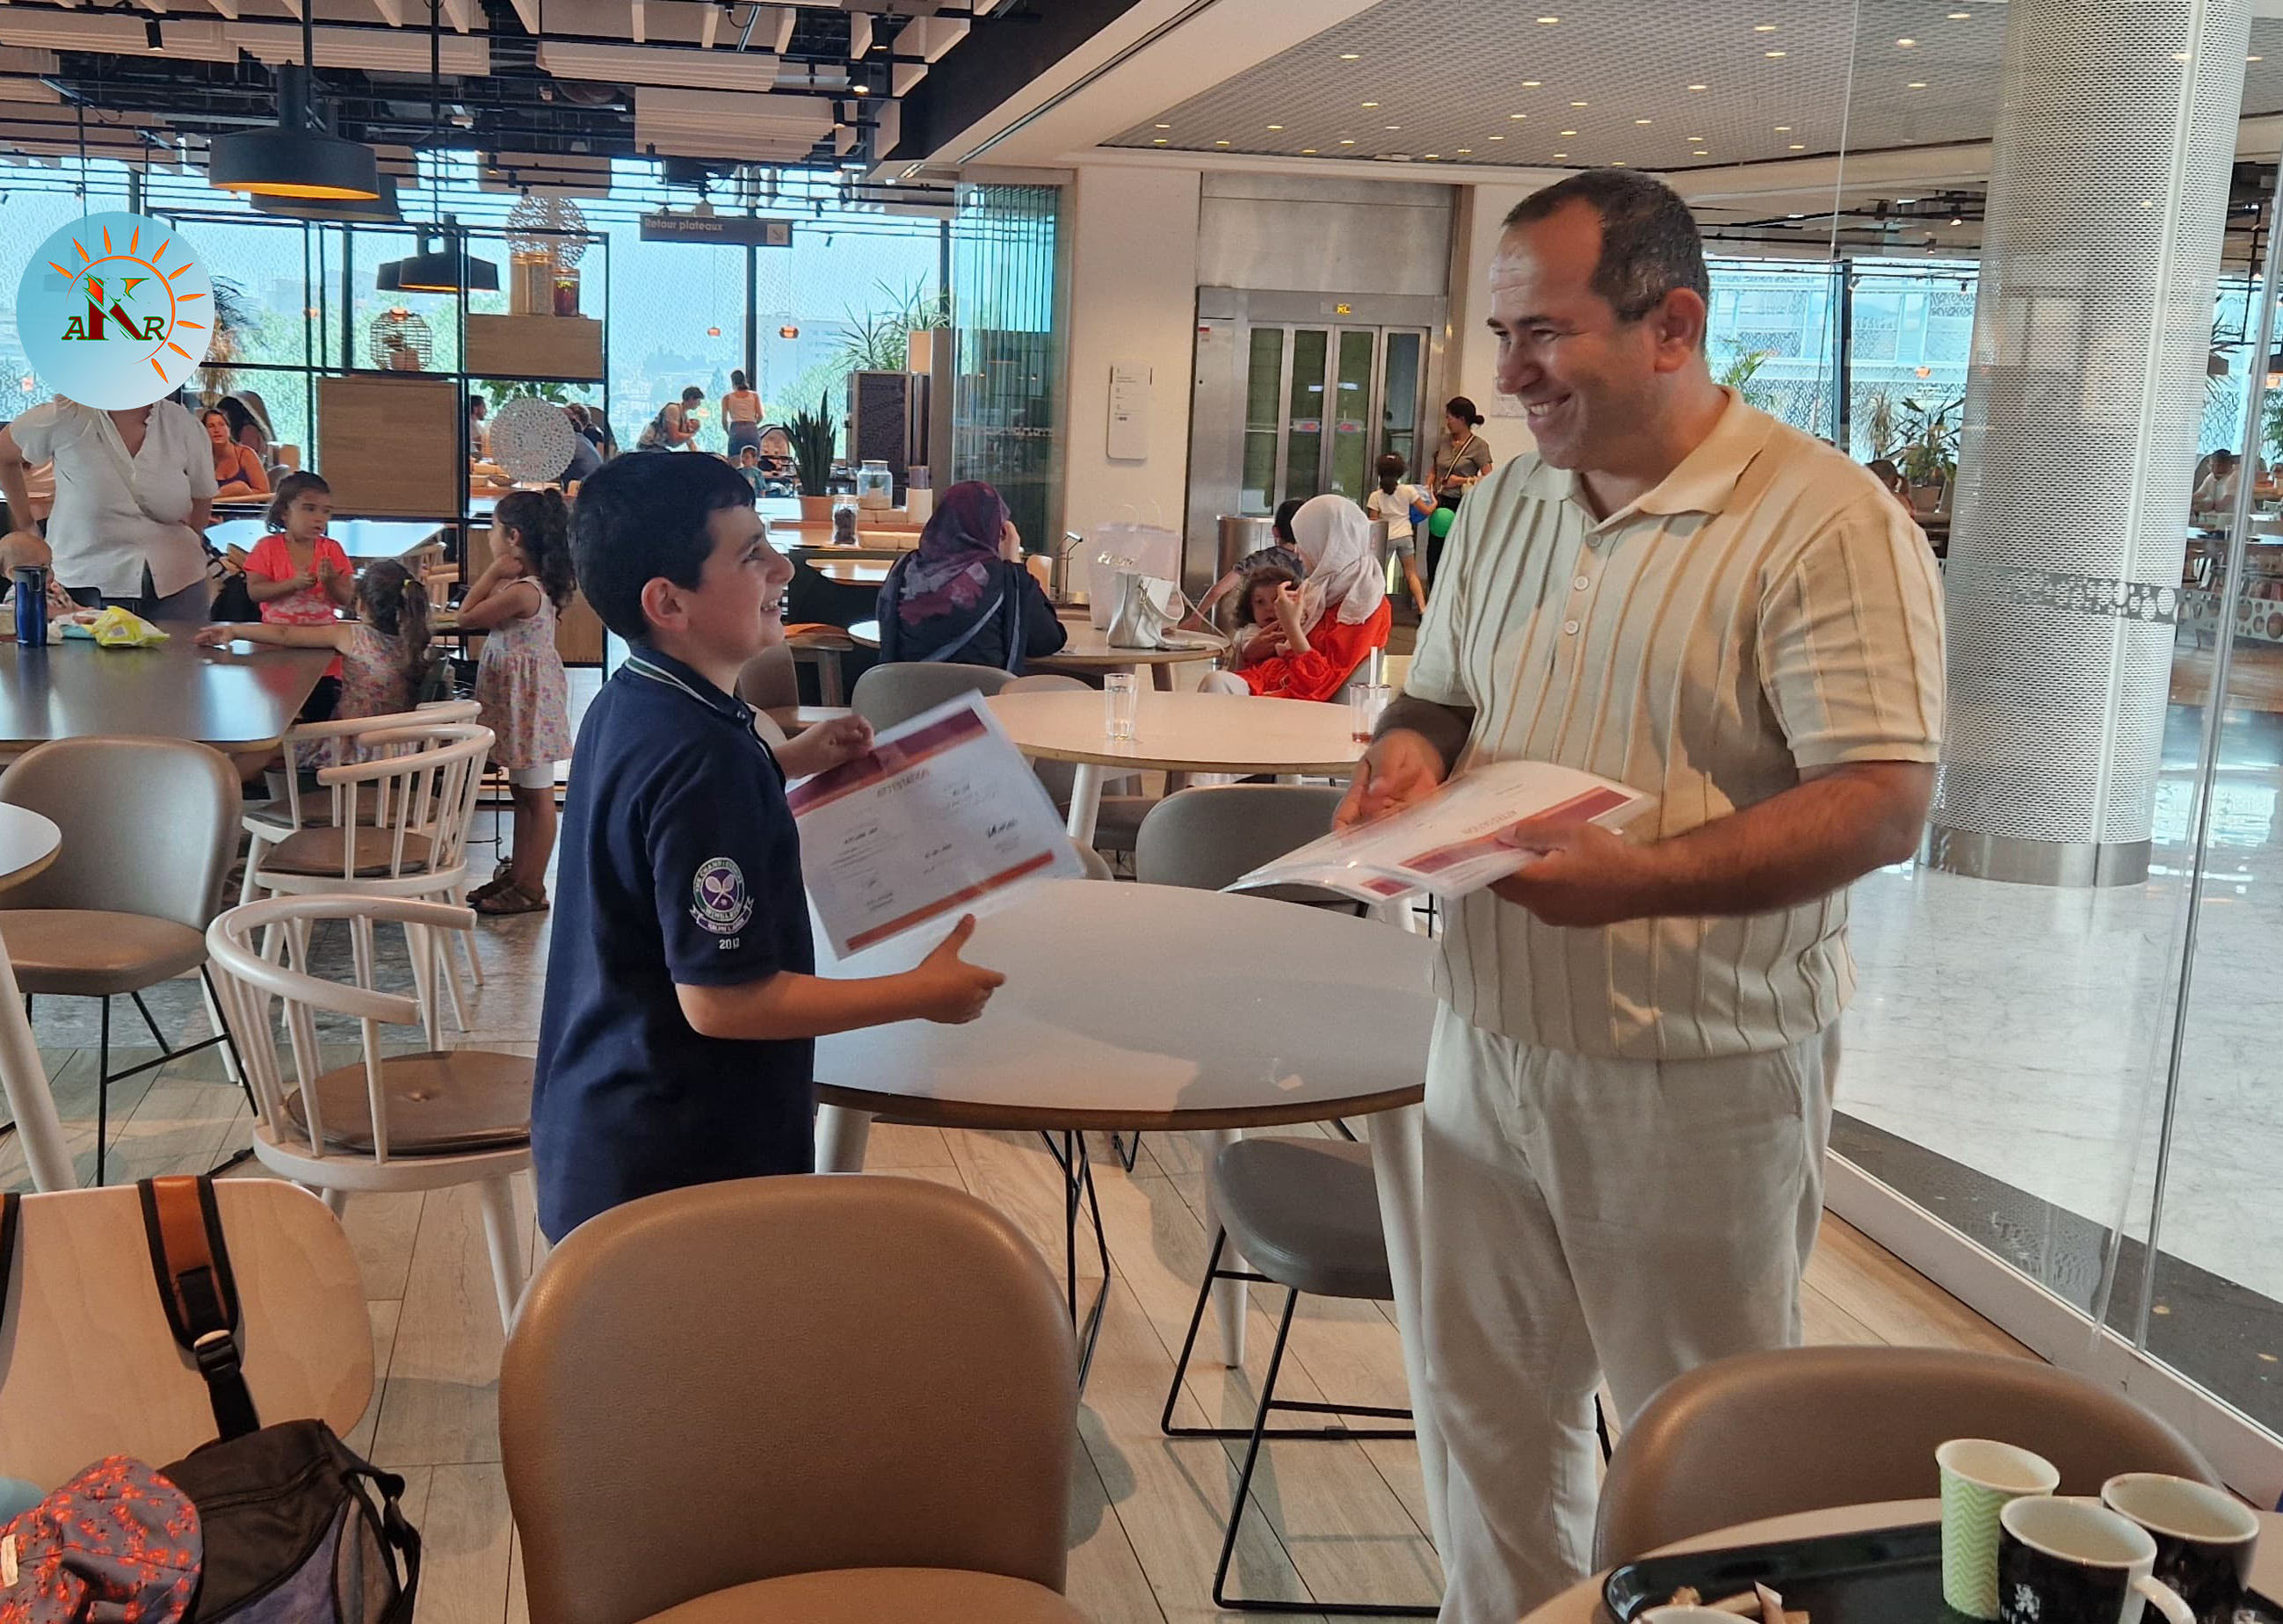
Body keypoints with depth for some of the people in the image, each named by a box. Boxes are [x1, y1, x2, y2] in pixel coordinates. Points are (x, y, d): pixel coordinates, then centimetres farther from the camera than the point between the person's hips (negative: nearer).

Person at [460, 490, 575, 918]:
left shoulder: (522, 591, -24)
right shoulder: (528, 581, 6)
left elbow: (467, 616, -14)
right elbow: (478, 609, 15)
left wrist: (494, 570, -11)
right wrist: (498, 572, 6)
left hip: (528, 693, -10)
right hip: (518, 692, 10)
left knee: (536, 794, -1)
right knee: (523, 790, 18)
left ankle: (532, 888, 7)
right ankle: (518, 874, 28)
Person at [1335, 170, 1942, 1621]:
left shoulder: (1827, 523, -14)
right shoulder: (1504, 506, 9)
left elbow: (1882, 805, -19)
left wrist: (1642, 876, -31)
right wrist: (1411, 754, -3)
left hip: (1700, 1071, -6)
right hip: (1492, 1038, 6)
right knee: (1483, 1406, 18)